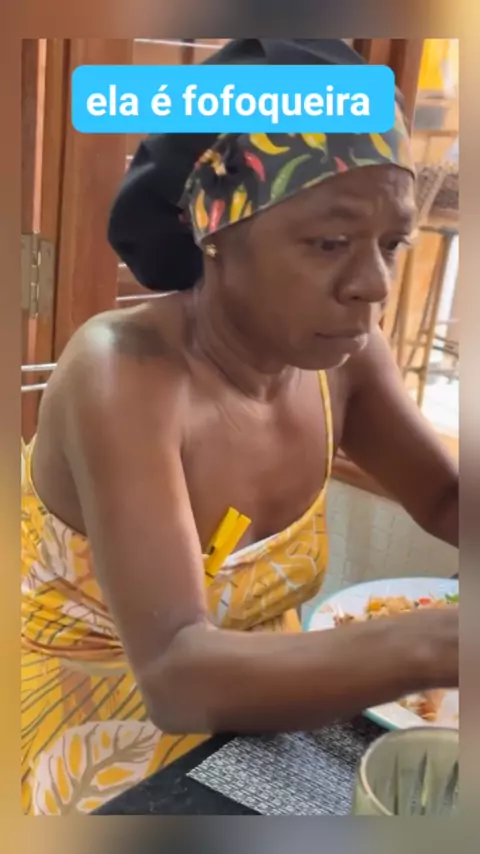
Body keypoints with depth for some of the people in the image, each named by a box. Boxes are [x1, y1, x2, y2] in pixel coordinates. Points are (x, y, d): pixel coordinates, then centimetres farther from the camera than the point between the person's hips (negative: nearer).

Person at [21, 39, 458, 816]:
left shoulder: (341, 354, -10)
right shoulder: (121, 374, -29)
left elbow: (445, 500, 1)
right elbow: (175, 676, -36)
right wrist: (434, 645, -50)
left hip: (254, 715, 6)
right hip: (96, 756, -5)